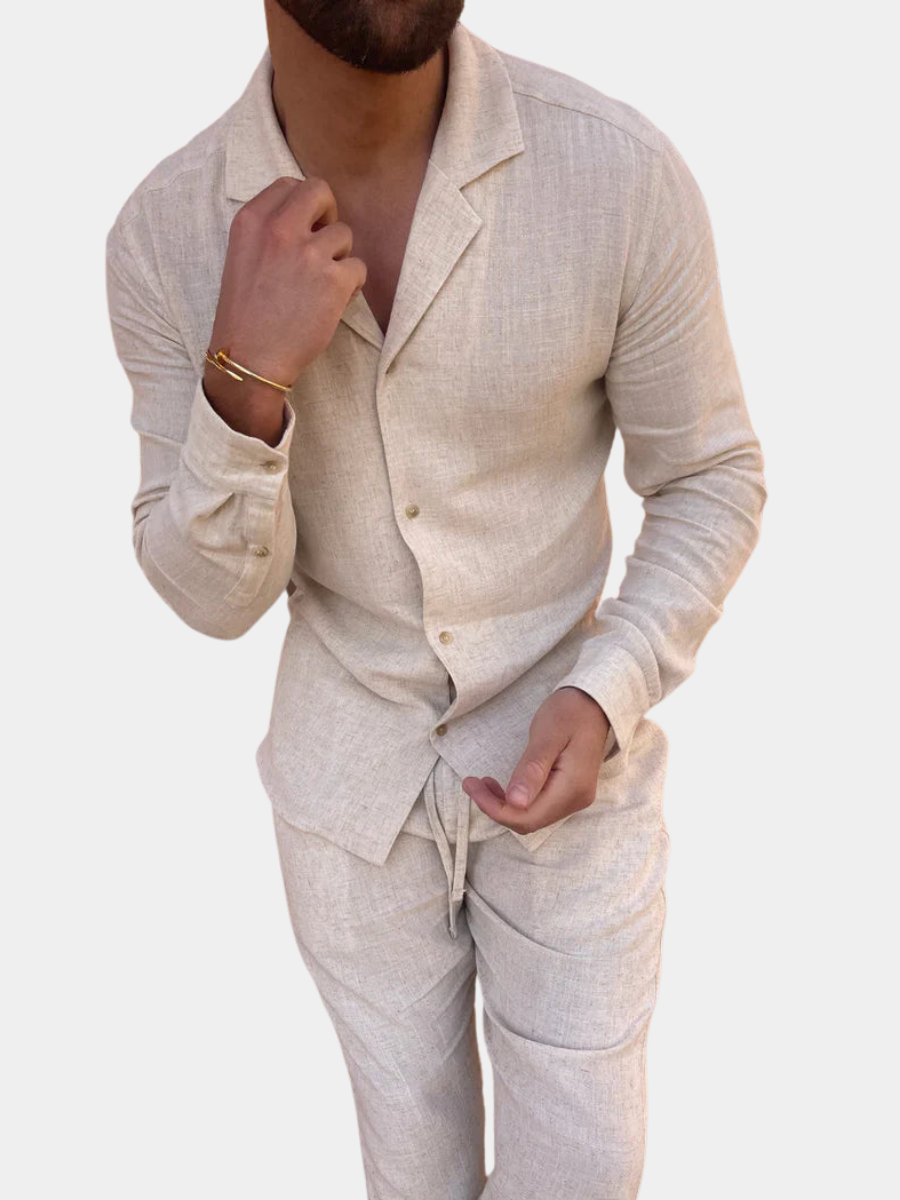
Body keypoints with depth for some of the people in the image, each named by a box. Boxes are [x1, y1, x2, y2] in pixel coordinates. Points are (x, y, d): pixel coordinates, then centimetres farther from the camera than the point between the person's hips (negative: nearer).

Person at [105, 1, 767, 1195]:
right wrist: (248, 379, -31)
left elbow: (712, 478, -7)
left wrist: (605, 697, -21)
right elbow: (215, 597, -12)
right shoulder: (165, 233, -14)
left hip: (566, 762, 0)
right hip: (348, 775, 1)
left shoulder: (622, 170, -21)